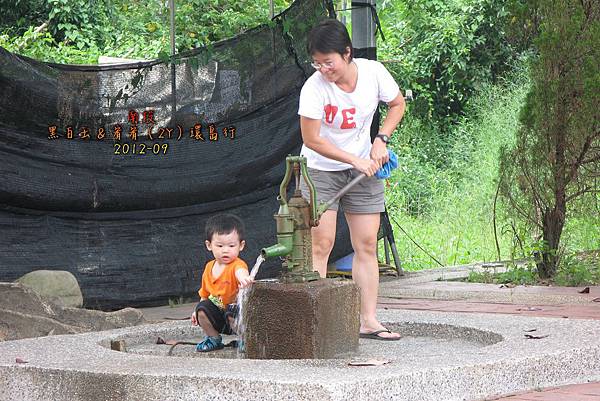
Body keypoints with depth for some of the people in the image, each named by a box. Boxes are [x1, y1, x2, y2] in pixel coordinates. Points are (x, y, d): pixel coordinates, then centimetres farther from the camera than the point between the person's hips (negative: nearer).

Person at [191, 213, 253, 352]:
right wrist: (197, 312, 9)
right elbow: (205, 294, 19)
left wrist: (243, 278, -69)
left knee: (232, 313, -36)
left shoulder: (237, 264, -17)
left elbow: (240, 271, -46)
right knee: (202, 308, -21)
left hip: (235, 306, -6)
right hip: (217, 312, 6)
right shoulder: (209, 267, 5)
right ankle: (214, 338, 2)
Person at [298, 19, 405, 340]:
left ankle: (368, 321, 7)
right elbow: (311, 140, -19)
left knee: (367, 244, 2)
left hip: (363, 169, 4)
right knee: (321, 244, -13)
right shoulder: (314, 88, -23)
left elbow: (397, 104, 6)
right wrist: (356, 160, -20)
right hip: (320, 169, -4)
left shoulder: (373, 72, -12)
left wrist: (381, 140, -8)